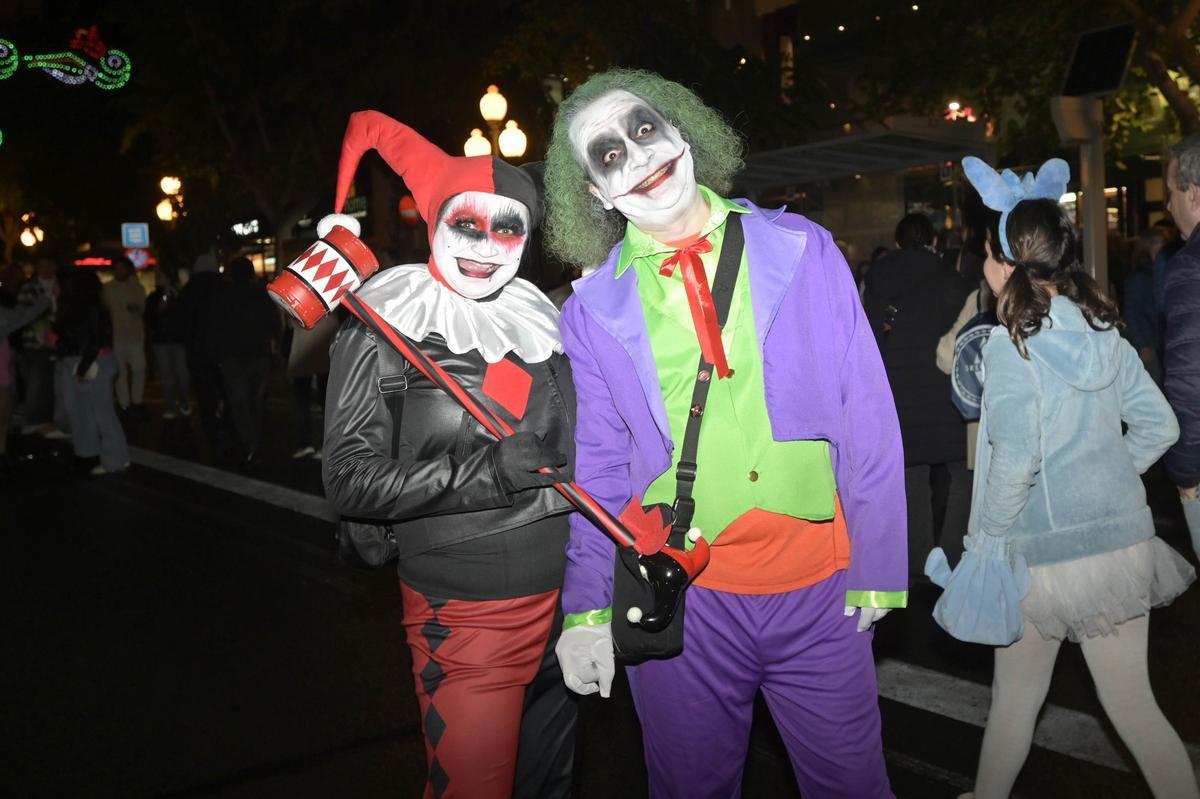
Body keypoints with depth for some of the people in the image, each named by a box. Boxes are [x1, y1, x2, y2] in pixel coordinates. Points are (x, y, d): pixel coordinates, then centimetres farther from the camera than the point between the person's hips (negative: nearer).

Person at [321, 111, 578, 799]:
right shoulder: (383, 334, -8)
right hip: (464, 614, -5)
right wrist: (486, 474, -21)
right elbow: (351, 483, -13)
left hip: (564, 599, 5)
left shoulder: (544, 322, 6)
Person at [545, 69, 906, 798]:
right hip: (675, 597, 0)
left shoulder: (803, 252, -3)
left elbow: (867, 418, -1)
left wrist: (877, 567, -1)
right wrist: (587, 606, 2)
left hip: (820, 593, 0)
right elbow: (599, 465, 4)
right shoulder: (594, 309, -1)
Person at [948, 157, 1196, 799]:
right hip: (1123, 541, 5)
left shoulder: (1013, 344, -15)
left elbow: (1015, 461, -19)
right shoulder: (1102, 331, 3)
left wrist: (983, 545, -9)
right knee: (1133, 704, 14)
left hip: (1045, 553, -5)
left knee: (1015, 699, 16)